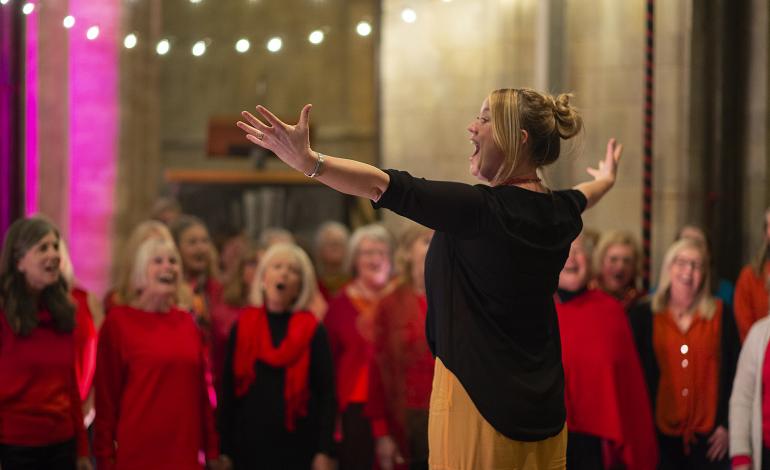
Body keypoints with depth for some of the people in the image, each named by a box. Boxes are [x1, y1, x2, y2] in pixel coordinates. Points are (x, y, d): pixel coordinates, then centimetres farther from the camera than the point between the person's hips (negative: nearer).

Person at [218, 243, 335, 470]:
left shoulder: (313, 330, 1)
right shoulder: (242, 326, 6)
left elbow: (326, 392, -2)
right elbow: (228, 389, 6)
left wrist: (324, 451, -9)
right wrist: (225, 450, 1)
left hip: (299, 449, -1)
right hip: (249, 447, 2)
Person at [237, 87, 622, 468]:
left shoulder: (482, 209, -19)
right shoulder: (560, 211, 5)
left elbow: (387, 188, -29)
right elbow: (584, 196, 31)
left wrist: (308, 161, -37)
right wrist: (606, 178, 54)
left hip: (479, 397, -8)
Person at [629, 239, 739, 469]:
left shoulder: (721, 314, 5)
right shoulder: (643, 315, 4)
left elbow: (733, 372, 5)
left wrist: (726, 424, -1)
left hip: (709, 437, 0)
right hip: (659, 435, 0)